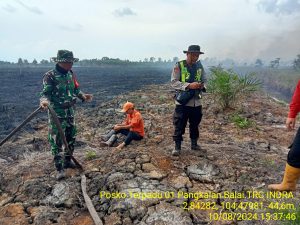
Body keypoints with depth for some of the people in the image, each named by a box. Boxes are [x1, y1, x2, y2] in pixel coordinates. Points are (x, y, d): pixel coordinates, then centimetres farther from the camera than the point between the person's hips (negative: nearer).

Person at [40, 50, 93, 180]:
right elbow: (45, 93, -17)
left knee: (71, 137, 16)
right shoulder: (50, 76, -15)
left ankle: (67, 161, 34)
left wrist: (83, 96, 1)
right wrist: (44, 101, -38)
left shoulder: (70, 74, 5)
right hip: (57, 113, -7)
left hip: (70, 111, 7)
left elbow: (75, 89, 16)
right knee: (56, 140, -3)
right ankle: (59, 169, 7)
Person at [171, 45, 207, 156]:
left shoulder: (199, 66, 9)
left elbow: (204, 80, 16)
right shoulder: (179, 66, -7)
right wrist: (189, 85, -23)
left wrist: (202, 85, -8)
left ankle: (194, 144, 34)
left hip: (196, 102, 5)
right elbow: (174, 82, -13)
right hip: (183, 101, -5)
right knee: (179, 125, 1)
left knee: (195, 124, 17)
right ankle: (177, 146, 14)